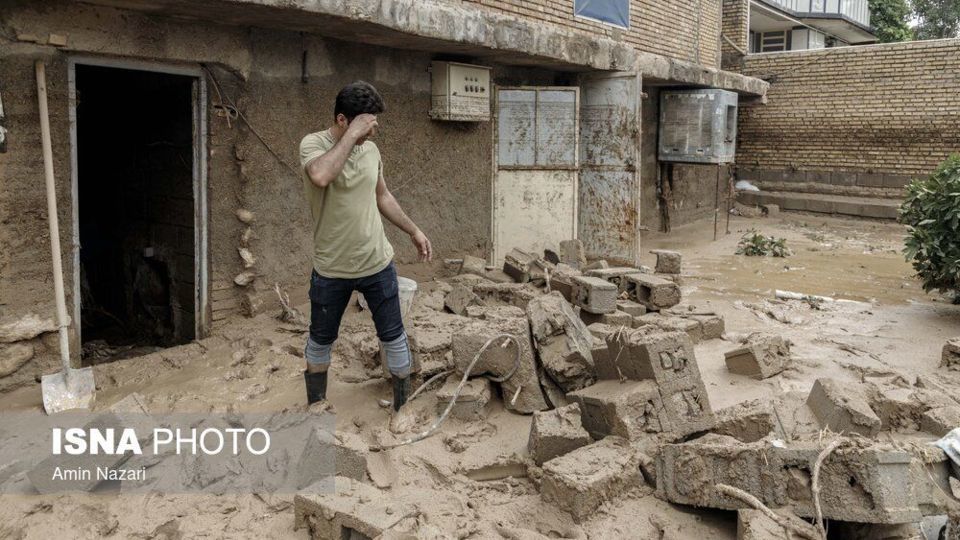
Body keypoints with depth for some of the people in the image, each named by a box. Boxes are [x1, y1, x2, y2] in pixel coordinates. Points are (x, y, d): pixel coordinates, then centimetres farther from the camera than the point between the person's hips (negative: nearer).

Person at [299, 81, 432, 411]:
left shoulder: (370, 149, 1)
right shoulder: (313, 143, -15)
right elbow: (321, 176, -39)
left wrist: (414, 231, 16)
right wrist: (352, 134, -32)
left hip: (378, 264, 3)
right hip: (331, 270, -3)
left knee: (393, 336, 9)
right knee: (321, 338, 16)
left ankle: (404, 406, 26)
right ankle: (316, 404, 39)